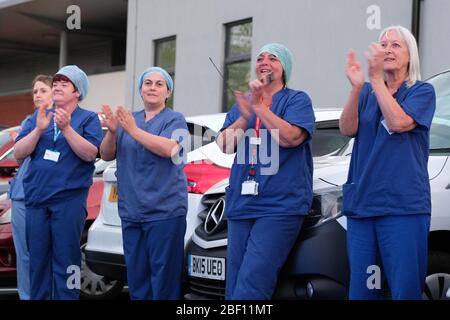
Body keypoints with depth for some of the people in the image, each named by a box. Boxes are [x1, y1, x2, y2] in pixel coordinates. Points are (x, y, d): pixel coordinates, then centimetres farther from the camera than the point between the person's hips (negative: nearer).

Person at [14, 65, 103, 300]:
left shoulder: (88, 119, 3)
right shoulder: (39, 116, 13)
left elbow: (90, 153, -12)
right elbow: (18, 153, 4)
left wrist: (66, 129, -22)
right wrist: (39, 129, -11)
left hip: (69, 200, -4)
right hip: (35, 199, 4)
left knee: (66, 260, -4)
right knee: (37, 260, 8)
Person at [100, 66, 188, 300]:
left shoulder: (174, 119, 1)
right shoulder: (128, 119, 15)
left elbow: (169, 149, -17)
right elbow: (106, 155, 10)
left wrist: (134, 131, -19)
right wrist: (112, 132, -9)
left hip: (165, 211, -5)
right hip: (130, 212, 5)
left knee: (163, 277, -7)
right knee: (136, 277, 8)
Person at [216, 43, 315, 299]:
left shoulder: (297, 100, 1)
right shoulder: (242, 103, 19)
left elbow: (289, 138, -16)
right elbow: (225, 145, 6)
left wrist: (259, 107, -15)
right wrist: (245, 115, -10)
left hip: (280, 205, -6)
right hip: (241, 205, 6)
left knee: (249, 289, -18)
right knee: (234, 288, 7)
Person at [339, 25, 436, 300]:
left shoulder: (422, 91, 3)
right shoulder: (367, 92, 15)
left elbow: (398, 122, -15)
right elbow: (348, 129, -2)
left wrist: (376, 78, -17)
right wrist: (356, 87, -17)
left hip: (404, 206, -4)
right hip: (361, 205, 4)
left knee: (405, 289, -7)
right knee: (361, 290, 6)